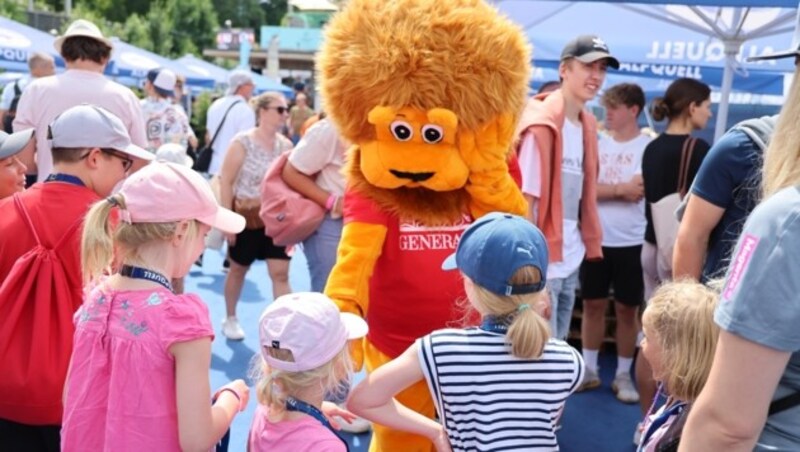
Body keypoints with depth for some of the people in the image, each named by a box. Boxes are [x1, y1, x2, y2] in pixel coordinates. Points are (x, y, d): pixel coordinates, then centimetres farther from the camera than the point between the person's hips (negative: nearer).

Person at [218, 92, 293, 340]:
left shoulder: (286, 145, 2)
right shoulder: (242, 142, -11)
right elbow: (226, 182, -11)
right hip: (246, 217, -3)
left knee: (280, 273, -3)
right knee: (238, 270, 13)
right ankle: (230, 319, 32)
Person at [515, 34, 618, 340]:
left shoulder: (587, 124, 10)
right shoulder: (541, 124, -14)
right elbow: (525, 200, -16)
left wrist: (589, 243, 11)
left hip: (571, 258, 8)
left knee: (558, 345, 17)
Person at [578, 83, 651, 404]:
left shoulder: (648, 147, -5)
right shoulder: (597, 142, 6)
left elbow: (637, 191, -15)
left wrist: (602, 188, -11)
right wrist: (621, 188, -11)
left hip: (631, 242, -3)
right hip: (596, 239, 3)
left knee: (627, 309, 7)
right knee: (593, 304, 10)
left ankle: (623, 375, 19)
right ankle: (589, 370, 22)